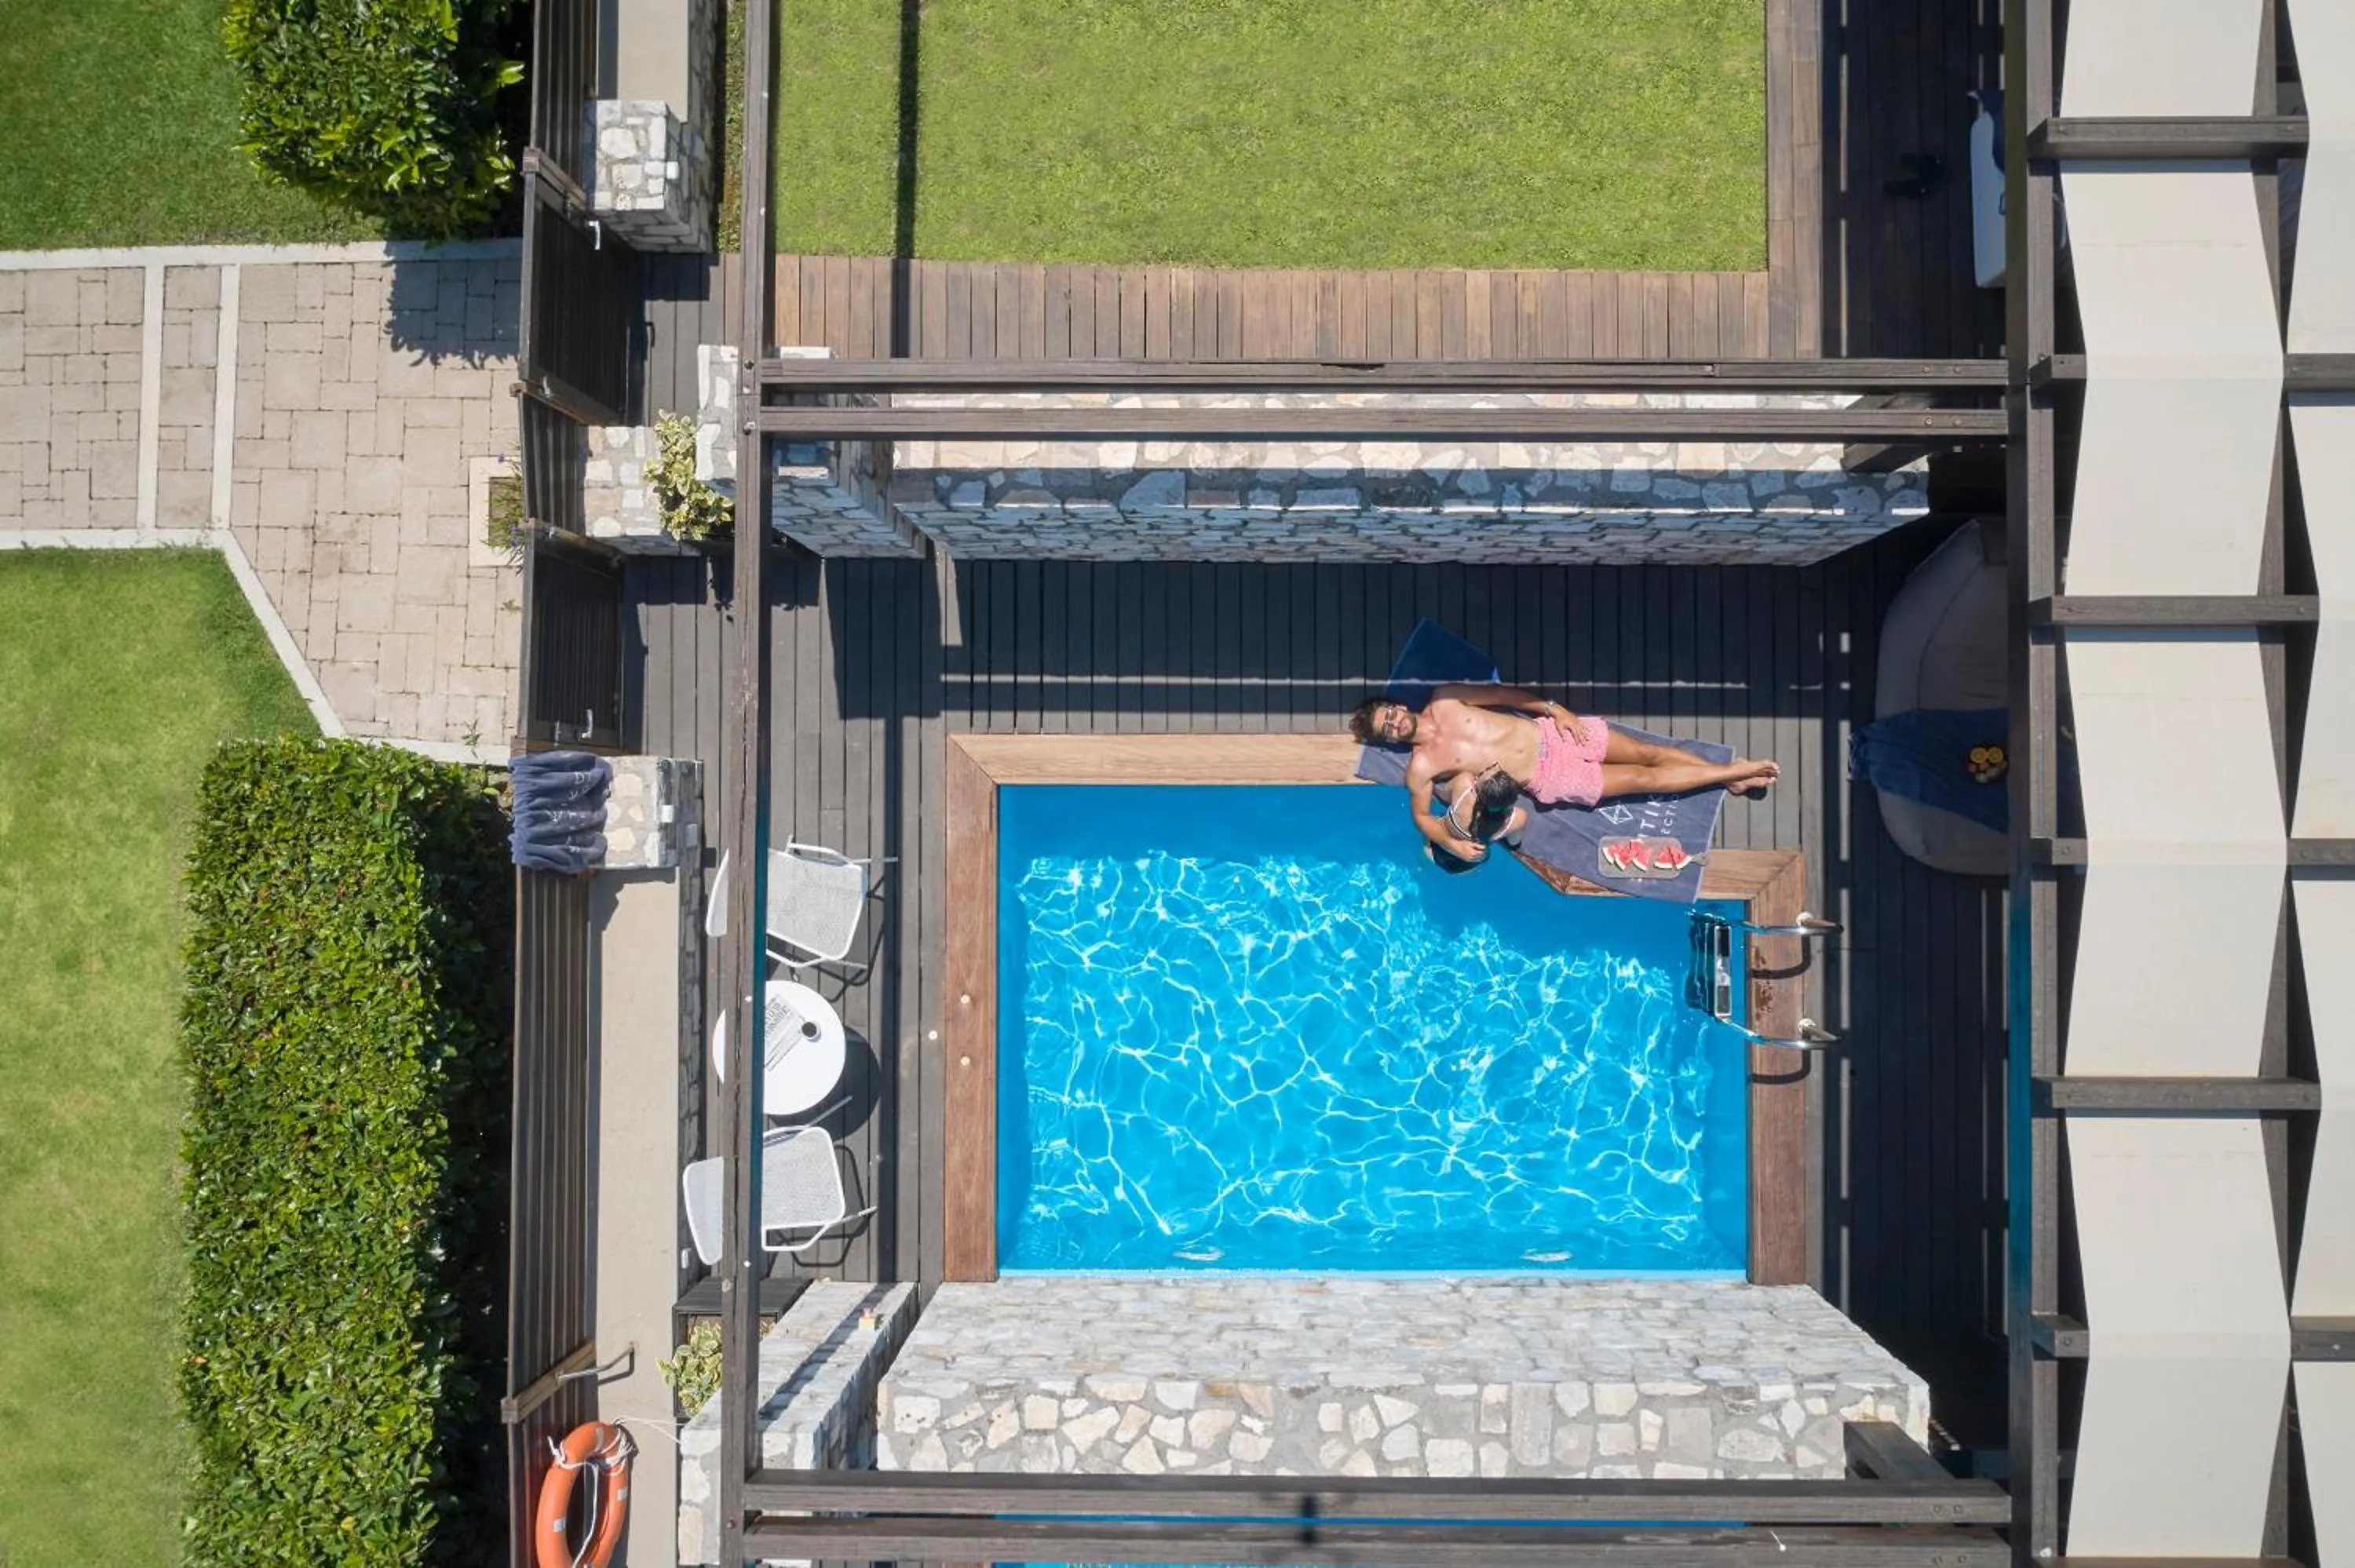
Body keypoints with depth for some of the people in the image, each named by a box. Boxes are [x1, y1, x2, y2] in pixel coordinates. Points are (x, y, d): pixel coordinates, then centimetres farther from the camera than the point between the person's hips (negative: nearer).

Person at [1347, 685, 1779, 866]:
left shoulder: (1443, 701, 0)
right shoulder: (1421, 768, -8)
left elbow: (1500, 693, 7)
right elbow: (1421, 815, -1)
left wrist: (1554, 708, -1)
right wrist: (1448, 840, -22)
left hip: (1549, 732, 3)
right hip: (1548, 778, -3)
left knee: (1646, 752, -1)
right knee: (1643, 779, -6)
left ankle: (1732, 776, 15)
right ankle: (1734, 771, 7)